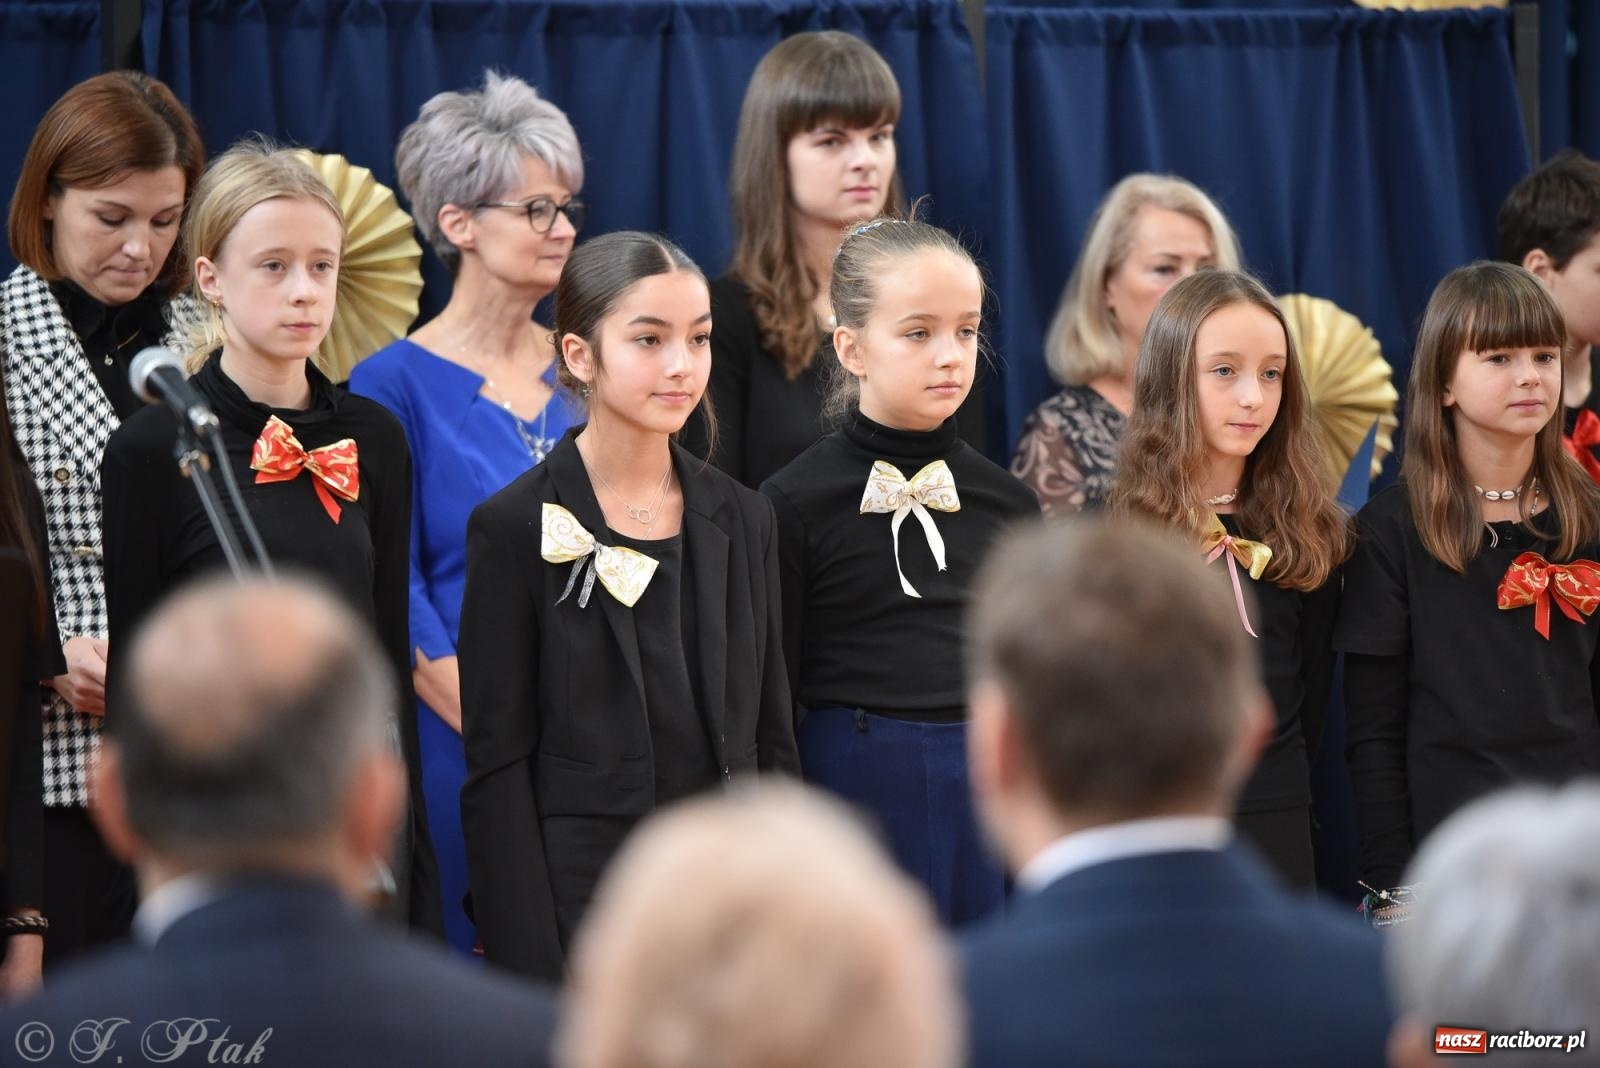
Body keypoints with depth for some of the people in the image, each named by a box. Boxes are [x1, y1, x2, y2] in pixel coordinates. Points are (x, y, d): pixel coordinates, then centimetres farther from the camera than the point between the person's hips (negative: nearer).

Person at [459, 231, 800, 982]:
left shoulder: (740, 521, 8)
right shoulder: (516, 528, -5)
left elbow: (772, 741, 12)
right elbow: (497, 771, -7)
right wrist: (536, 972, -13)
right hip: (579, 895, -4)